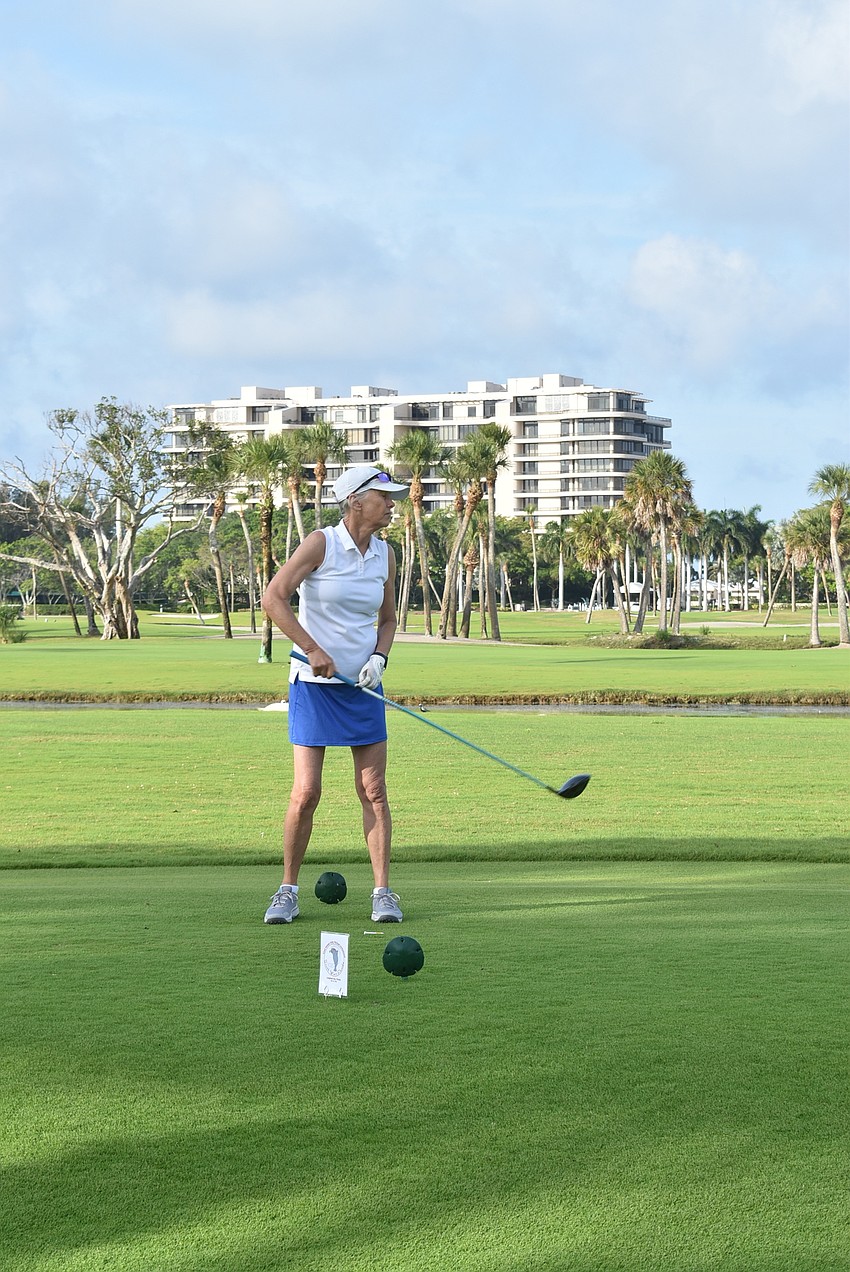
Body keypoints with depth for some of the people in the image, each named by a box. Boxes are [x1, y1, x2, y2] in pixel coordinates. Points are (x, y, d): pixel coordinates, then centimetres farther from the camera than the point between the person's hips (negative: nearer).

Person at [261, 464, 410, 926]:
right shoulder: (321, 543, -10)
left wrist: (379, 657, -2)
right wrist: (313, 650, -18)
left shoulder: (385, 555, 6)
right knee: (306, 791, -7)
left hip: (362, 685, 5)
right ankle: (288, 890, 8)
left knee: (374, 791, 1)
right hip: (314, 682, -4)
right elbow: (273, 598, -14)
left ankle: (382, 892, 8)